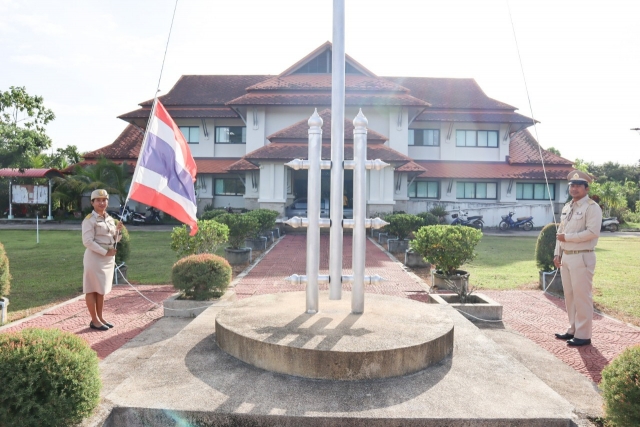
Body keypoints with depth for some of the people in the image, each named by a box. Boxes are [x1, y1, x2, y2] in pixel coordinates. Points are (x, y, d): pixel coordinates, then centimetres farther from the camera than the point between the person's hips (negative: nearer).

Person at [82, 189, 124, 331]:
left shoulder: (110, 219, 12)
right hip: (95, 258, -7)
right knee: (92, 289, 2)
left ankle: (100, 318, 22)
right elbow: (88, 241, -17)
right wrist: (105, 252, -19)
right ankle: (94, 320, 9)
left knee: (102, 289, 14)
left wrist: (118, 230, -3)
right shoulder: (89, 220, -10)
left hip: (109, 258, 7)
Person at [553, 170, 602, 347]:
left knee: (582, 296, -2)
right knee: (569, 295, 14)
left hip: (582, 258, -8)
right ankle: (572, 330, 25)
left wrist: (567, 237, -15)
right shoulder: (567, 207, 15)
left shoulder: (592, 207, -9)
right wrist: (557, 254, 10)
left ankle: (583, 335, 7)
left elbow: (593, 232, -20)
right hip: (566, 257, 8)